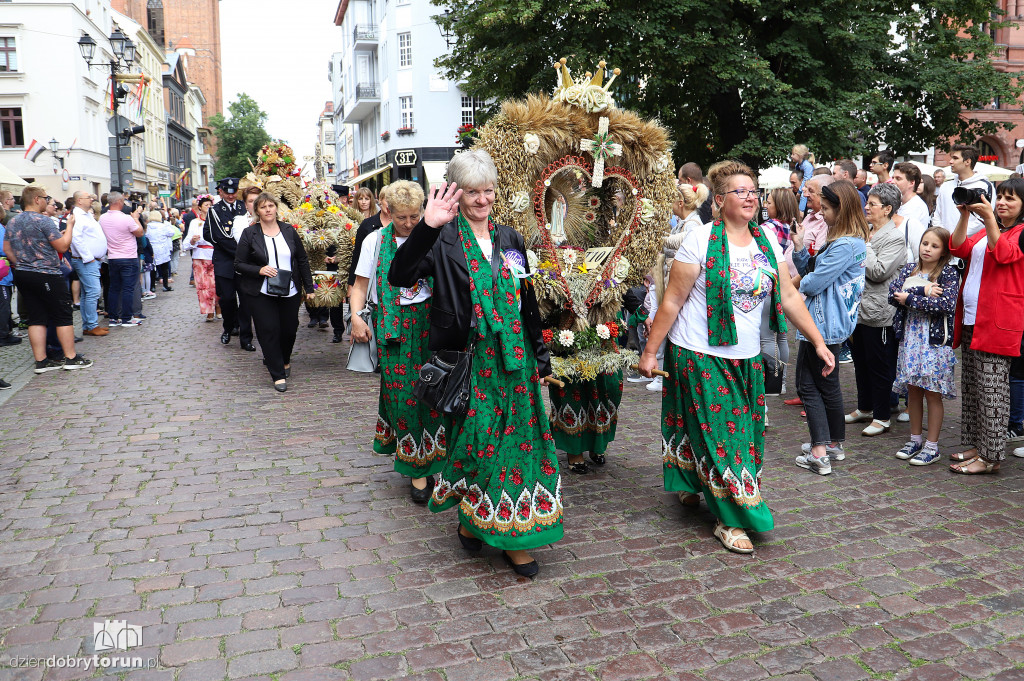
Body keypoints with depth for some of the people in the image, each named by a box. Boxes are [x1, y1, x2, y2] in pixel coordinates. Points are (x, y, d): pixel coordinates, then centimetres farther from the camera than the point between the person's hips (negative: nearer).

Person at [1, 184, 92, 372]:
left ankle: (41, 361, 9)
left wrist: (20, 265, 19)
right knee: (63, 316, 2)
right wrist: (70, 226, -1)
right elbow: (63, 246, -13)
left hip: (22, 276, 7)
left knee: (36, 319, 9)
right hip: (46, 275, -7)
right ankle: (71, 358, 4)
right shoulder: (43, 220, -14)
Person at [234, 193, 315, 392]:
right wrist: (259, 270, -19)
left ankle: (284, 361, 38)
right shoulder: (249, 234, -2)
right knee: (268, 331, -6)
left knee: (289, 329, 8)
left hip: (290, 292, 2)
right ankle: (278, 375, 5)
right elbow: (239, 264, -1)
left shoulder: (289, 231, 5)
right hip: (261, 294, -2)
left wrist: (309, 288, 6)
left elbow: (302, 261, 9)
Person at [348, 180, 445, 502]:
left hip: (429, 321, 1)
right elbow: (360, 286, 7)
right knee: (401, 392, -4)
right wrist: (356, 316, -10)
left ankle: (430, 458, 18)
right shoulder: (376, 240, 7)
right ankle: (416, 468, 6)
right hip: (394, 326, 0)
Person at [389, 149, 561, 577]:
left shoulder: (509, 239, 11)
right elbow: (399, 276, -22)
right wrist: (426, 227, -32)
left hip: (513, 359, 5)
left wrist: (540, 355, 14)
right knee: (474, 438, 2)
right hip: (467, 360, -4)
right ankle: (470, 518, 26)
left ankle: (513, 532, 16)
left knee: (516, 437, 5)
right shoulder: (444, 240, -5)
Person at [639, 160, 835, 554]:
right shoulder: (701, 240, -11)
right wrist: (650, 352, -11)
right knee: (718, 433, -1)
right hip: (700, 355, -6)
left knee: (744, 429, 13)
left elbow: (788, 296, 8)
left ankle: (692, 487, 35)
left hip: (746, 358, 6)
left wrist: (818, 342, 5)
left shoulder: (767, 241, 5)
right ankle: (730, 519, 12)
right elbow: (672, 301, -10)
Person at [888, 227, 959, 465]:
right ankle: (915, 440, 24)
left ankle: (932, 446, 10)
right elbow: (893, 294, -6)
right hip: (910, 337, 4)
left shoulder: (949, 273, -4)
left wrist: (910, 298, -14)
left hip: (936, 340, -4)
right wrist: (924, 291, -17)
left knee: (932, 393, 1)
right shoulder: (909, 269, 9)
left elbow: (946, 305, -19)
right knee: (913, 390, 11)